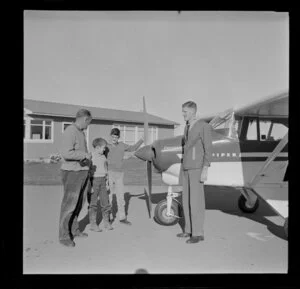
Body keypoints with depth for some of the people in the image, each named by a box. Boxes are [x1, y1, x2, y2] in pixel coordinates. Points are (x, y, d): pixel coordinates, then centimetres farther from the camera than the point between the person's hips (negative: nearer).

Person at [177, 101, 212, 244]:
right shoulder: (187, 128, 16)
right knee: (187, 199, 9)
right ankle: (189, 229, 20)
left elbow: (208, 149, -14)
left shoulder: (204, 126, -9)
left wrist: (205, 170, -20)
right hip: (186, 168, 8)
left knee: (196, 201, -7)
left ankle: (198, 233, 3)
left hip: (197, 168, -8)